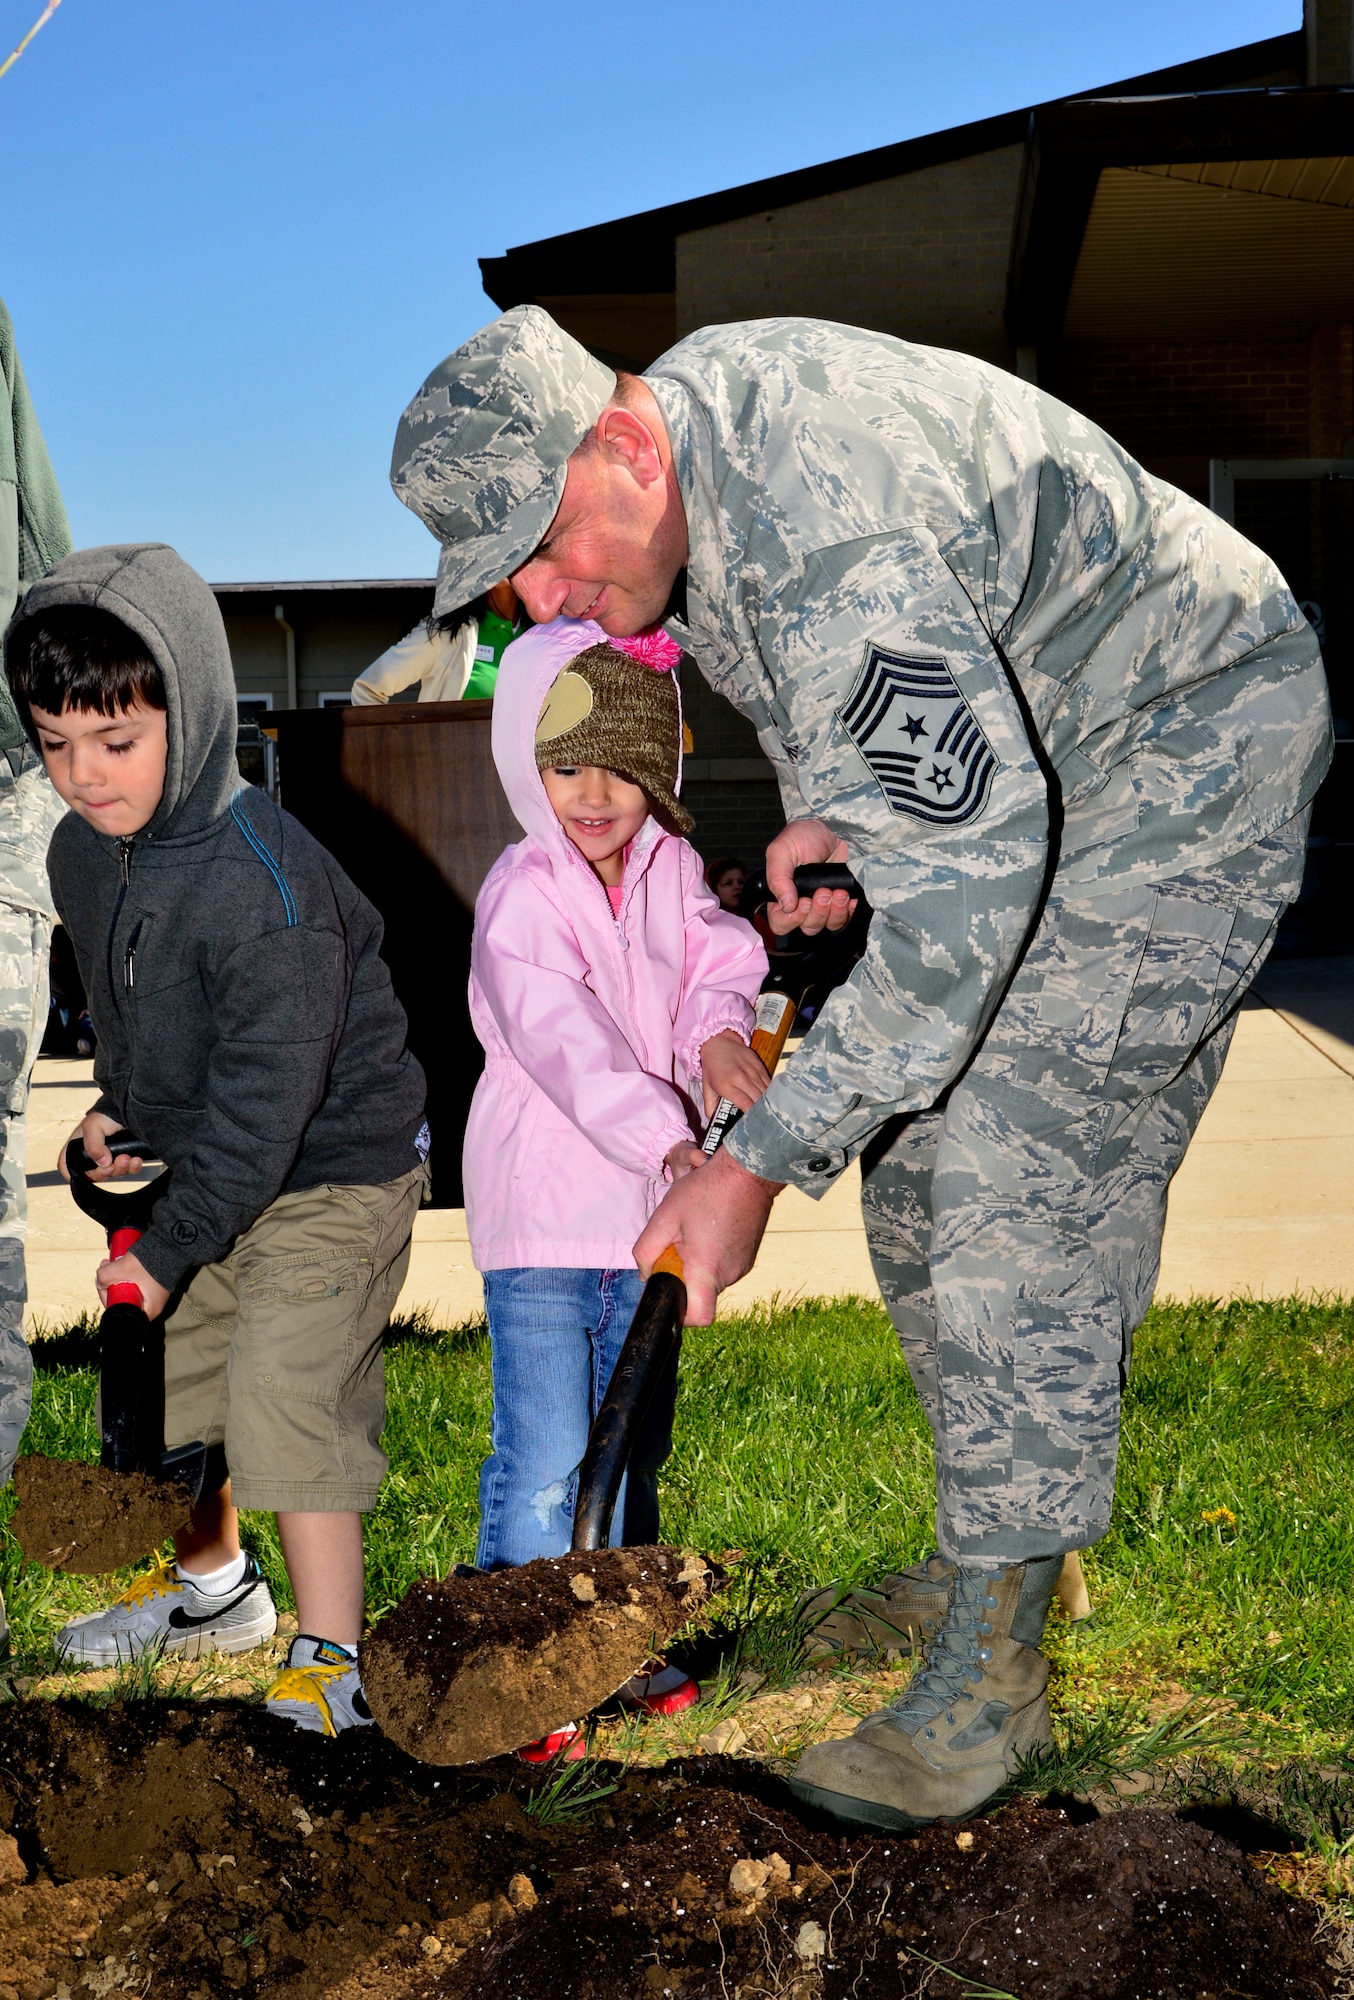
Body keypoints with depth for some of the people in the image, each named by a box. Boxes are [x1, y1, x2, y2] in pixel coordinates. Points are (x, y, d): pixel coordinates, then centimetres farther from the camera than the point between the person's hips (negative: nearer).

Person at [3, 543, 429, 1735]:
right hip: (204, 1160, 9)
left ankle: (334, 1665, 3)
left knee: (283, 1396, -11)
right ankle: (214, 1586, 42)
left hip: (331, 1168, -9)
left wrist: (167, 1247, -25)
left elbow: (265, 1101, -30)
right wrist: (119, 1105, 9)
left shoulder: (269, 889, -32)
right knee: (173, 1368, 18)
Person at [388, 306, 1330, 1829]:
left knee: (1017, 1202, -14)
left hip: (1186, 749, -9)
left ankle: (991, 1682, -2)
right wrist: (823, 813, -6)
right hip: (989, 755, 10)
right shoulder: (674, 421, -5)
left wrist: (761, 1158, -35)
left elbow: (970, 884, -37)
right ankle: (989, 1567, 24)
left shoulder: (830, 539, -36)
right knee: (909, 1161, 9)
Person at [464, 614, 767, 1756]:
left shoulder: (671, 867, 6)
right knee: (545, 1462, -7)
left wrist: (719, 1035, -21)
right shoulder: (522, 896, -16)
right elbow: (565, 1041, -28)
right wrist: (668, 1139, -38)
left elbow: (715, 959, 2)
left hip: (650, 1205, 7)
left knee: (632, 1441, 18)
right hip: (544, 1203, -7)